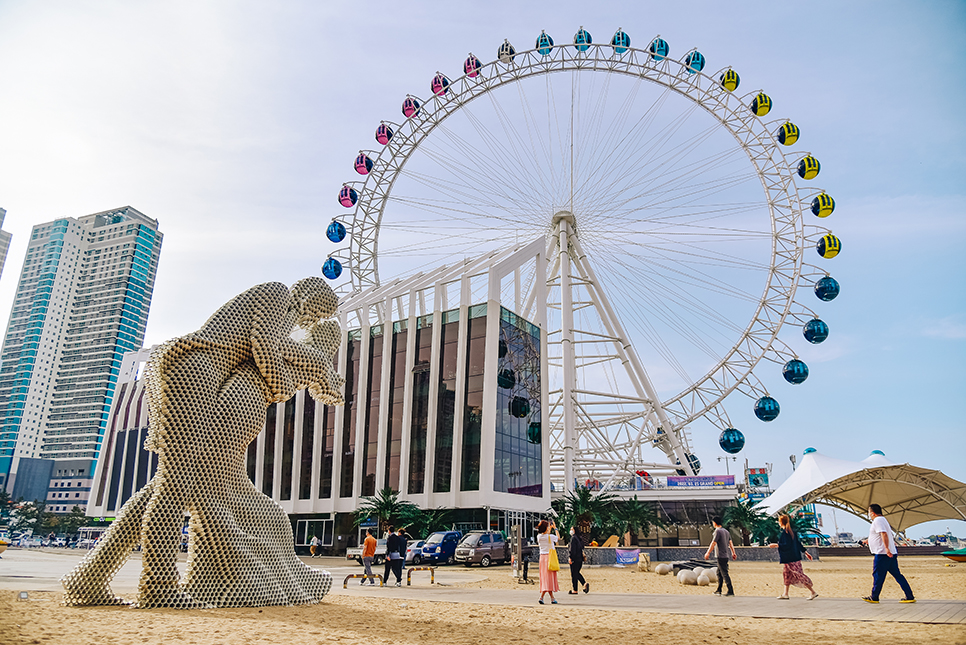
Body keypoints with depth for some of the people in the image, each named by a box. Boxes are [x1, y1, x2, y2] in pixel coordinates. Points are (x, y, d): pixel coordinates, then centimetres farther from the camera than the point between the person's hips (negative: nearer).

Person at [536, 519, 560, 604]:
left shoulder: (539, 537, 0)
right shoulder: (550, 536, -14)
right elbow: (558, 537, 8)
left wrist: (550, 528, 33)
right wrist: (555, 528, 19)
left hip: (542, 557, 6)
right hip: (549, 557, -6)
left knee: (545, 578, 10)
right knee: (548, 577, -2)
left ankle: (552, 598, 13)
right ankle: (541, 597, -10)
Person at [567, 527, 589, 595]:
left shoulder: (573, 538, -12)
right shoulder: (580, 539, 13)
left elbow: (572, 549, -18)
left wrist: (570, 558, -17)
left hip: (575, 559, -8)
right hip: (580, 559, 8)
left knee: (574, 574, -1)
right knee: (577, 573, 19)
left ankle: (575, 590, 3)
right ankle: (585, 583, 2)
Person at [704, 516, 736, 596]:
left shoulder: (718, 531, -13)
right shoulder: (726, 531, 14)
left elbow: (713, 543, -15)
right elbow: (730, 543, 16)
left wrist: (708, 553, -12)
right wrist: (733, 553, 19)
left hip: (721, 556, -9)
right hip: (725, 556, 9)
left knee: (725, 574, -8)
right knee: (719, 573, 15)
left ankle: (731, 591, -8)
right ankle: (718, 591, 19)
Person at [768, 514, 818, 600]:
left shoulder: (784, 532, -18)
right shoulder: (791, 531, 9)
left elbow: (786, 545, -23)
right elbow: (798, 542, 13)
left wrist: (776, 545, -18)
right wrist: (805, 552, 18)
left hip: (790, 559, -10)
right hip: (794, 556, 10)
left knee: (799, 575, -4)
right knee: (786, 573, 15)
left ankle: (813, 592, 0)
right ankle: (785, 594, 20)